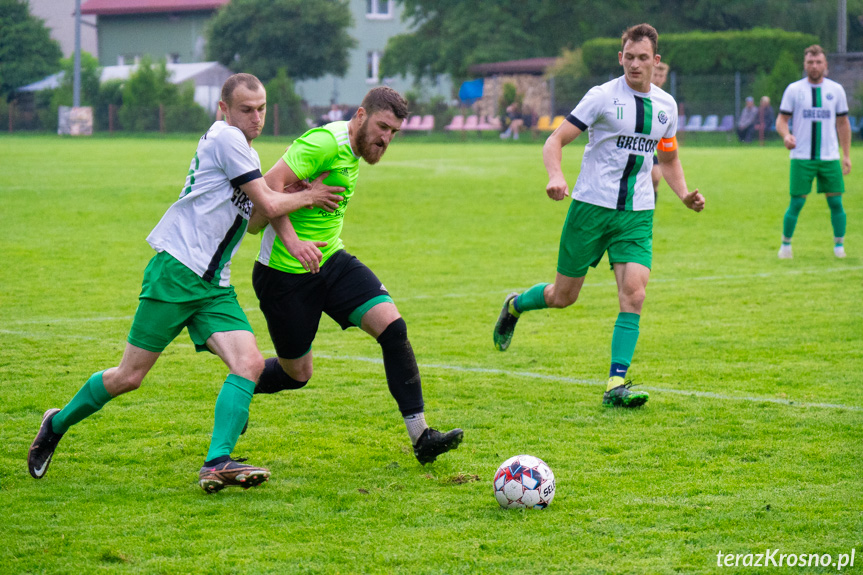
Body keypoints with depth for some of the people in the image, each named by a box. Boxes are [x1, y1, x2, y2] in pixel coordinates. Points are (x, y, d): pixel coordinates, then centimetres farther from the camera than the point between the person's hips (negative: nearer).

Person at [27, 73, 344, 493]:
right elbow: (268, 205, -10)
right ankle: (58, 424, 22)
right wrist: (309, 196, 6)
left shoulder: (245, 151, 19)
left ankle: (217, 463, -22)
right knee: (129, 377, -2)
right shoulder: (225, 138, -10)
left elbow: (254, 216, 24)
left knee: (249, 363, -14)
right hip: (176, 272, -9)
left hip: (215, 286, 9)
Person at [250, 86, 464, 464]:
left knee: (393, 326, -11)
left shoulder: (353, 153, 10)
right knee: (297, 374, 5)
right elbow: (269, 184, -27)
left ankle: (420, 437, -10)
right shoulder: (326, 142, -19)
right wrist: (292, 241, -34)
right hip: (284, 273, -8)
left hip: (330, 260, 8)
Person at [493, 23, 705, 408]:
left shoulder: (665, 105, 8)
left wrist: (684, 194, 5)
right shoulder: (603, 96, -8)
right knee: (563, 297, 6)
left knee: (634, 294, -15)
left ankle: (616, 385, -12)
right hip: (592, 205, -3)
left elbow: (668, 159, 23)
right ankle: (514, 305, 39)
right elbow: (555, 141, -10)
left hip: (637, 214, 3)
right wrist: (556, 176, -30)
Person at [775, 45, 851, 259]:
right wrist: (786, 135, -20)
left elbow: (843, 123, 13)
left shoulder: (836, 89, 7)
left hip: (830, 157, 2)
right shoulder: (794, 89, 2)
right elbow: (781, 119, 3)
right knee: (796, 203, -4)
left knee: (836, 202, -1)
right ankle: (785, 245, 11)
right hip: (801, 157, -2)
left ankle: (839, 246, 11)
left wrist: (846, 155, 9)